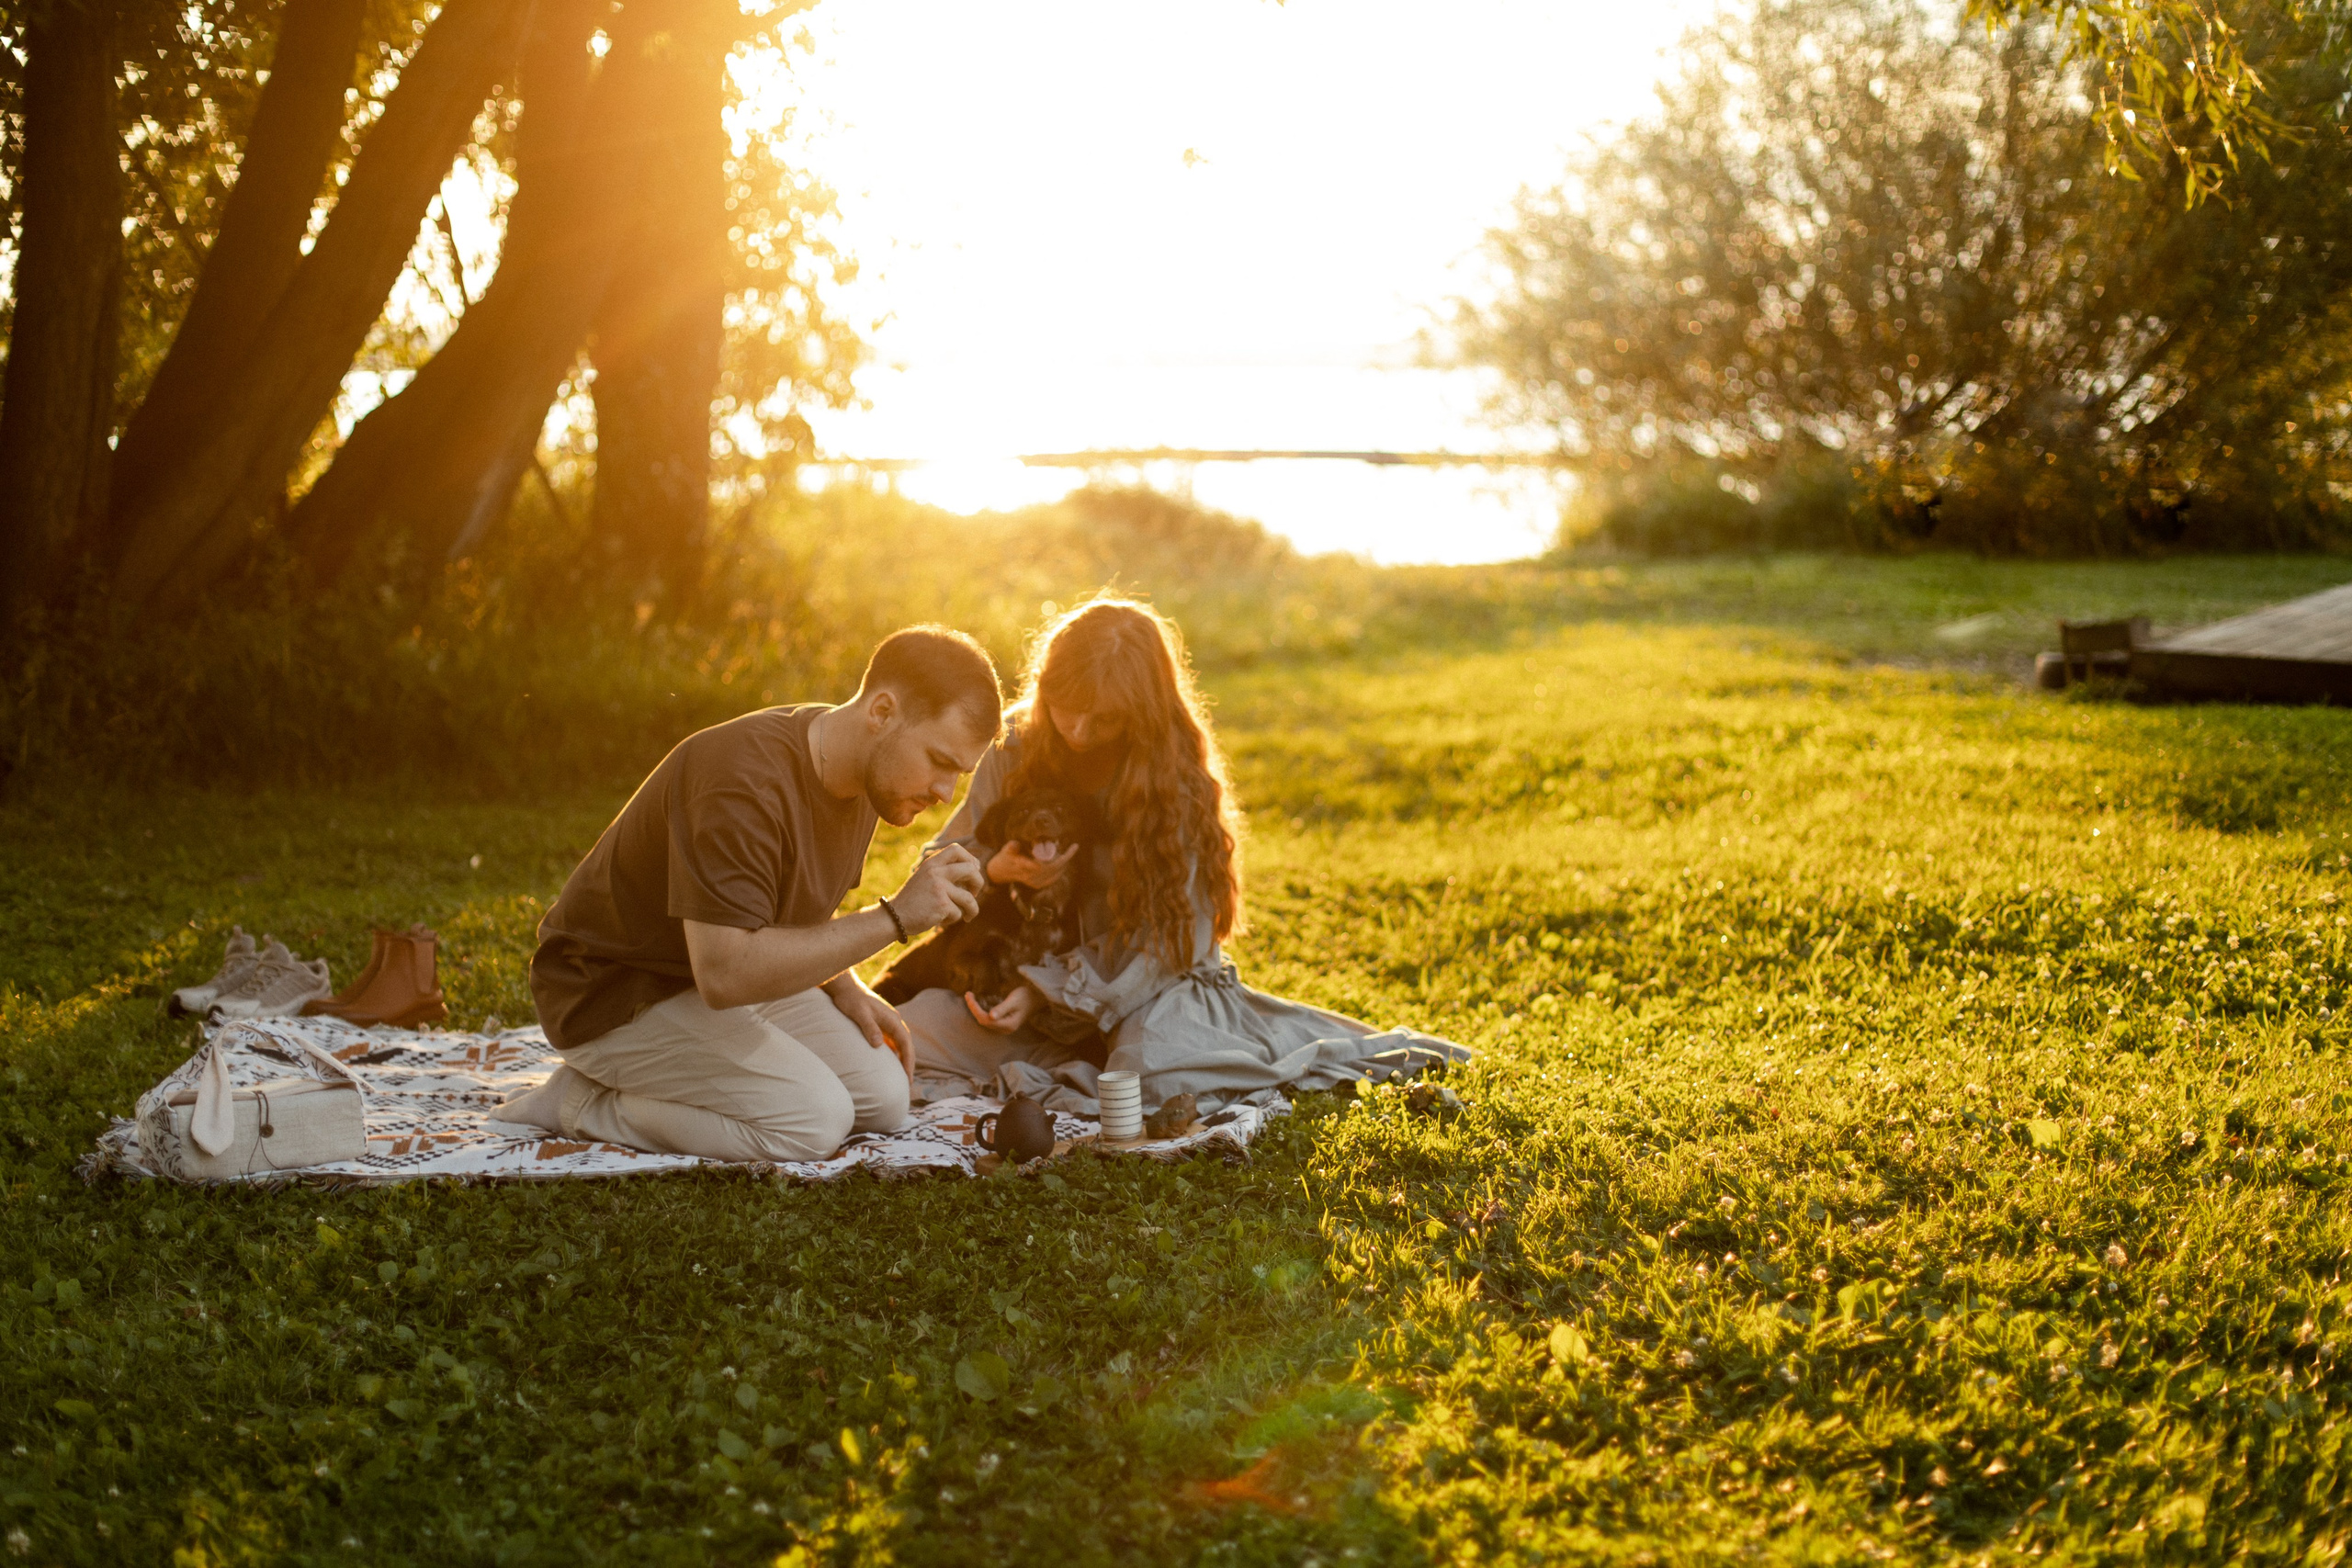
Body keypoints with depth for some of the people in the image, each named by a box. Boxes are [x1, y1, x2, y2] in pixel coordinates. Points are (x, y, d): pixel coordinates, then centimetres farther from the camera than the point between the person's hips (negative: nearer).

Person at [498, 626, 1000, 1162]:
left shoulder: (866, 772, 0)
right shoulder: (743, 780, -31)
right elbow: (723, 974, -37)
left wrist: (842, 987, -2)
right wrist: (896, 917, -35)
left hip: (731, 976, 9)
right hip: (619, 994, -9)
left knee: (883, 1098, -4)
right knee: (813, 1121, -24)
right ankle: (585, 1102, -8)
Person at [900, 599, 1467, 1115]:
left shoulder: (1180, 783, -14)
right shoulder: (1015, 753, -3)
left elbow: (1158, 939, -15)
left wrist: (1047, 989, -23)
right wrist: (995, 872, -19)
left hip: (1159, 983, -4)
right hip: (1032, 972, 4)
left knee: (1155, 1071, -38)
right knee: (906, 1035, -21)